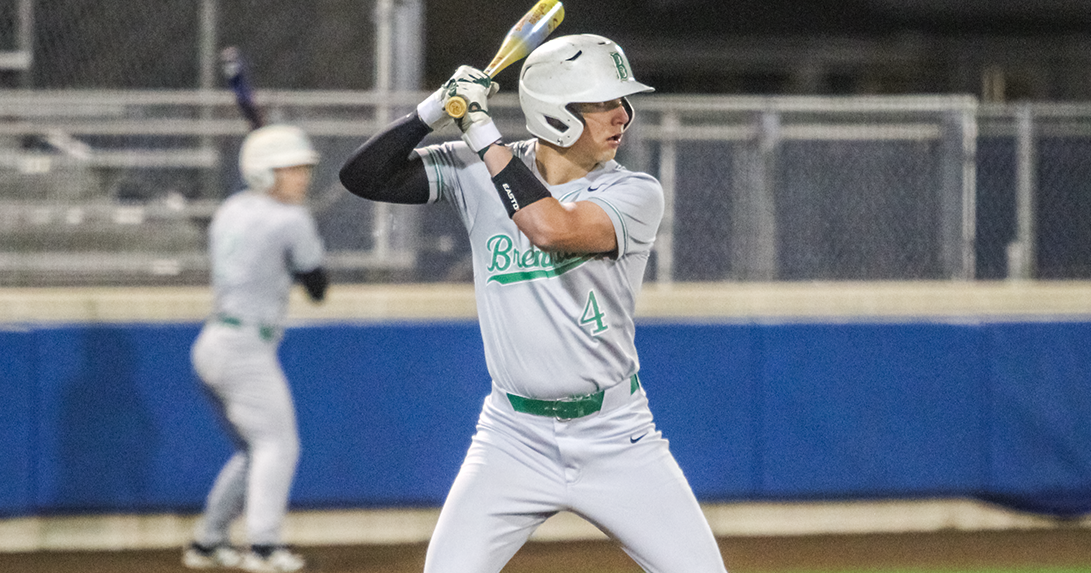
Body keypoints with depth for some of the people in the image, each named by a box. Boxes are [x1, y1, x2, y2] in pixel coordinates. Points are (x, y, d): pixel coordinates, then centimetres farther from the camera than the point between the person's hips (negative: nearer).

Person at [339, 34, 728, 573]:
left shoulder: (635, 194, -8)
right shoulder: (475, 172, -1)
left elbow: (553, 229, -27)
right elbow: (363, 177, -4)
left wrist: (481, 129, -22)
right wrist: (437, 108, -16)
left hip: (617, 441, -1)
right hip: (514, 441, 1)